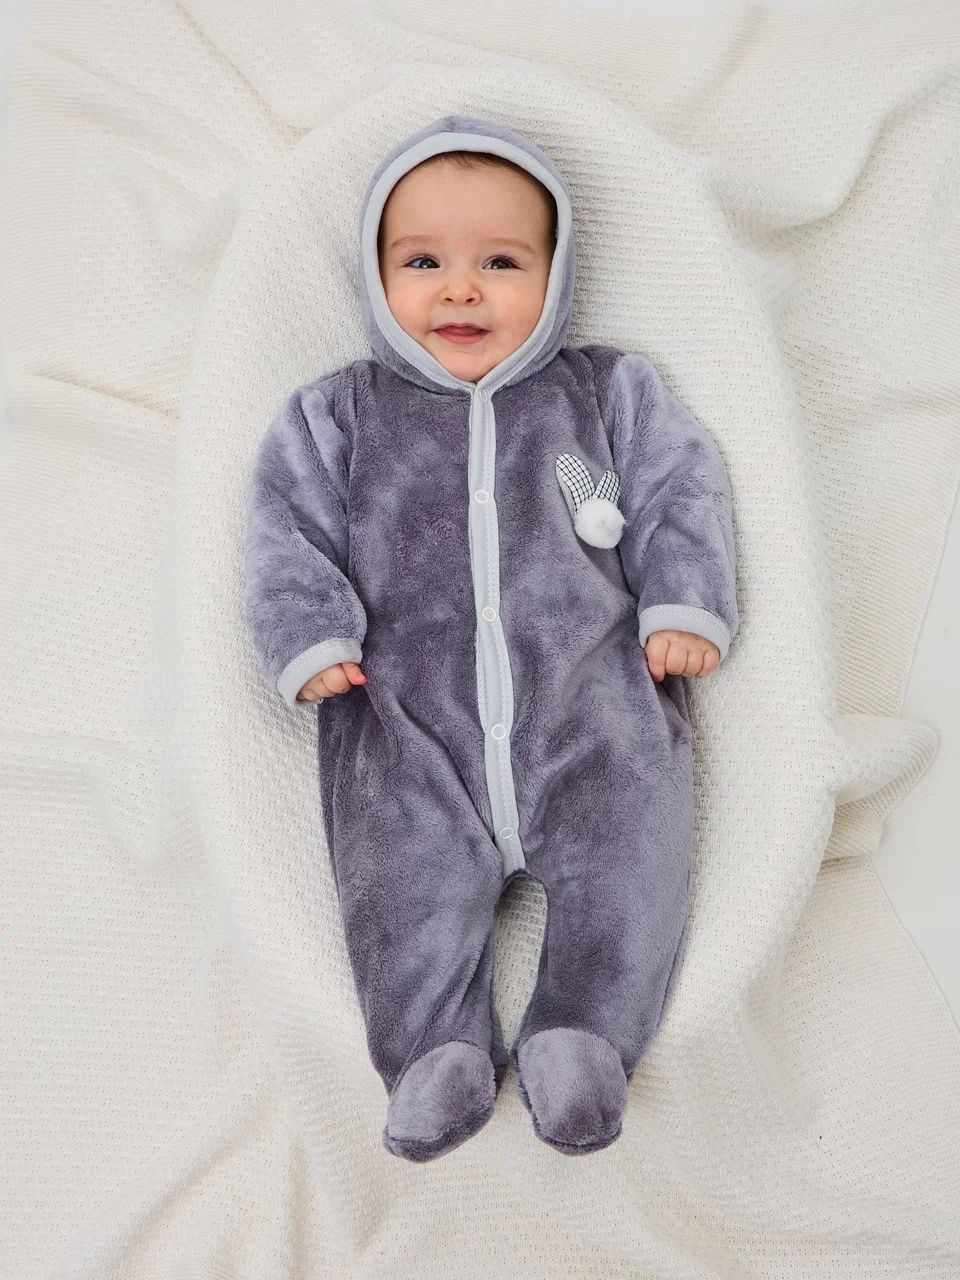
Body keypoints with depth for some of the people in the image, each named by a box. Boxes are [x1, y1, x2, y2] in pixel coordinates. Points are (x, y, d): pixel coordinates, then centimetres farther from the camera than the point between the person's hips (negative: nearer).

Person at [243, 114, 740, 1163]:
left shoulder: (608, 390, 16)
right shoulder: (335, 414, 15)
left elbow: (681, 491, 13)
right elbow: (289, 530, 11)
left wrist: (684, 607, -1)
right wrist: (308, 639, -5)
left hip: (595, 702, 1)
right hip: (405, 719, 0)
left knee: (633, 847, -13)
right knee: (400, 874, -15)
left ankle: (586, 1035, 0)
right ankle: (438, 1052, -1)